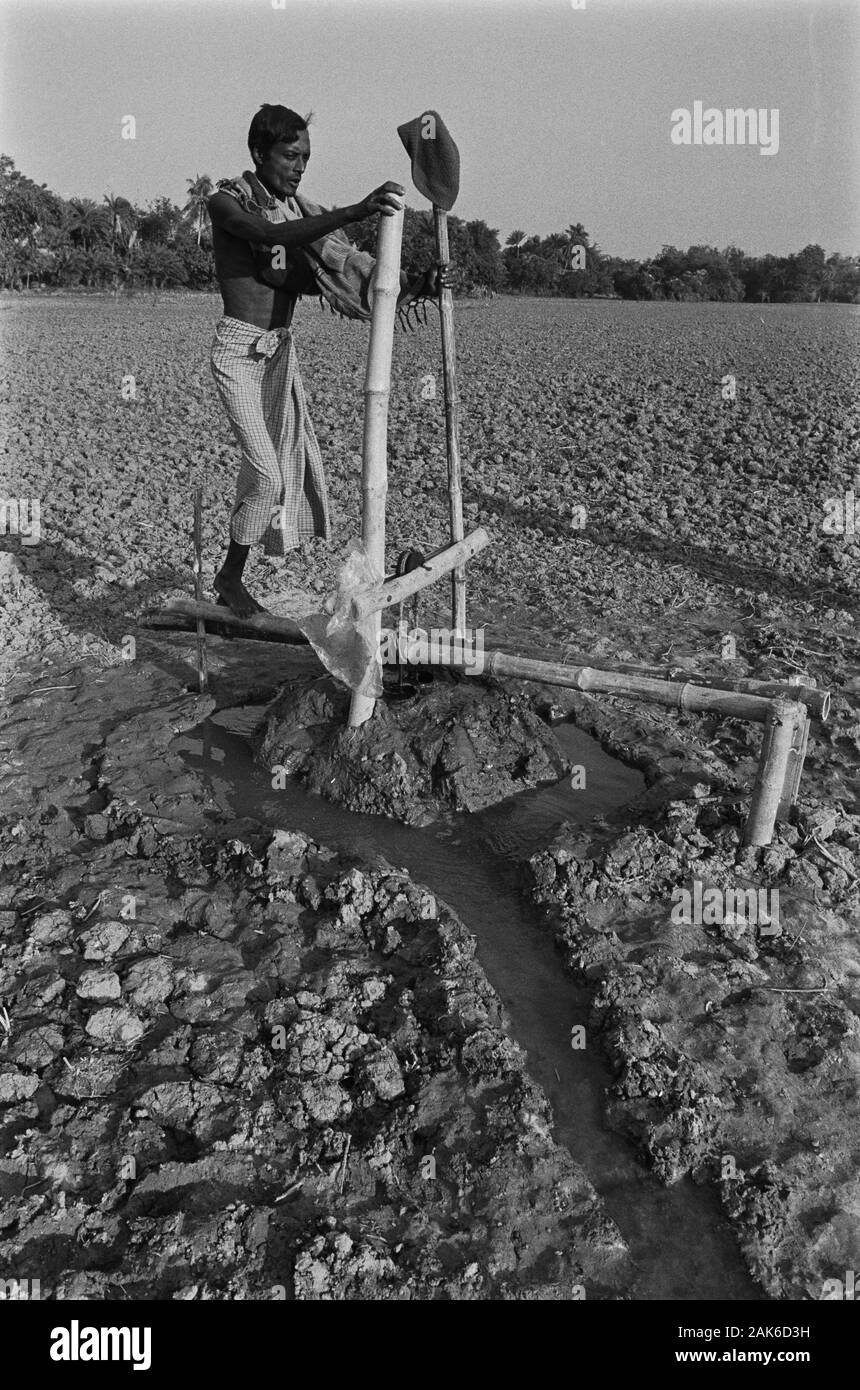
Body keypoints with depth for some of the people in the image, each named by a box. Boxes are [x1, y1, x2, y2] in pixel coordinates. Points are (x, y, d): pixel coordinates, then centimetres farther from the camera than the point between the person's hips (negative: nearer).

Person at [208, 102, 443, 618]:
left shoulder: (300, 209, 8)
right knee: (267, 475, -14)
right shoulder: (227, 202, -9)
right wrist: (356, 211, -40)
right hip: (239, 349, -6)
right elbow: (271, 236, -30)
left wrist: (416, 285, -18)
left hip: (283, 350, 7)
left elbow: (348, 266, -1)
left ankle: (233, 580, 21)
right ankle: (229, 577, 7)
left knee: (285, 465, 7)